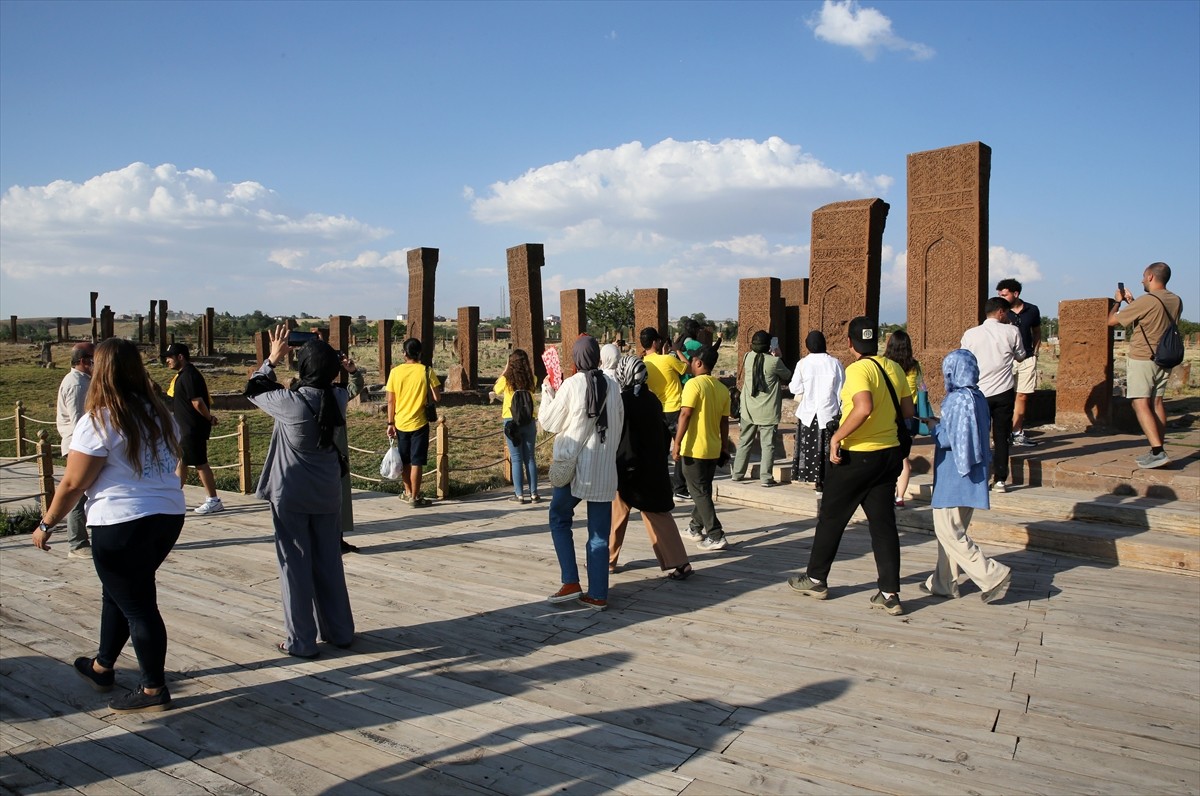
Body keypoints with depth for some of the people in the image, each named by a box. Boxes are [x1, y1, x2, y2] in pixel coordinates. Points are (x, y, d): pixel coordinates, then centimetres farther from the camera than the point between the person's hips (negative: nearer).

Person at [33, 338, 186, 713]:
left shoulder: (98, 422, -13)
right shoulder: (160, 414, 7)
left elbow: (73, 484, -11)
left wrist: (46, 524, 2)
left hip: (122, 524, -7)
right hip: (170, 515, 7)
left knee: (136, 603, 4)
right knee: (121, 591, 24)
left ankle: (154, 689, 14)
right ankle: (102, 666, 40)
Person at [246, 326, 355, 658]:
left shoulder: (291, 404, -20)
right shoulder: (339, 398, -8)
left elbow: (253, 390, -1)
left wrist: (272, 358, 8)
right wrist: (320, 354, 9)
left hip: (291, 496, -4)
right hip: (327, 495, 5)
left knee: (295, 564, 6)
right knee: (329, 562, 15)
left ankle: (301, 641, 13)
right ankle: (339, 631, 25)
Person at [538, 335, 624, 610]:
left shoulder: (571, 386, -10)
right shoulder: (613, 386, 1)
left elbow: (549, 422, 0)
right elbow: (619, 424, 8)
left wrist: (547, 392, 13)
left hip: (573, 466, -3)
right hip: (605, 470, 3)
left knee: (559, 518, 16)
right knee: (599, 533, 9)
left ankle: (571, 583, 6)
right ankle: (598, 595, 11)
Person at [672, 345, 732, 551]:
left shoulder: (694, 384, -12)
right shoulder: (722, 389, 6)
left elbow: (685, 414, -18)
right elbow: (724, 422, 9)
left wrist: (677, 442, -16)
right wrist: (724, 448, 16)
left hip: (694, 448, -7)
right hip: (713, 449, 7)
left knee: (700, 492, -1)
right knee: (703, 489, 20)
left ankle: (716, 536, -6)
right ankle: (696, 527, 33)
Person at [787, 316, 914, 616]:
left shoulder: (858, 369, -17)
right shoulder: (894, 368, 5)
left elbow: (863, 408, -32)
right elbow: (907, 410, 11)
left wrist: (837, 436, -23)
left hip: (856, 456, -7)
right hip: (890, 454, 7)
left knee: (831, 518, 9)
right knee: (883, 522, 8)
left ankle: (815, 579, 23)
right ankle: (890, 594, 7)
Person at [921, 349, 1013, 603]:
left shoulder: (959, 399, -19)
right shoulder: (977, 397, 9)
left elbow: (948, 439, -22)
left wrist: (933, 427, -5)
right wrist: (940, 425, 9)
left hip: (955, 476, -10)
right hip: (969, 475, 10)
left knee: (948, 531, -3)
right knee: (951, 530, 16)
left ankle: (993, 575, -4)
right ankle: (944, 582, 24)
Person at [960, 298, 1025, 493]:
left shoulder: (970, 334, -3)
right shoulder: (1011, 332, -4)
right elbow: (1020, 356, 10)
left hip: (979, 392, 0)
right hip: (1004, 391, 0)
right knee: (1001, 436, 7)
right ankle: (1000, 480, 9)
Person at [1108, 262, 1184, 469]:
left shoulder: (1146, 301, -17)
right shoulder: (1176, 301, 6)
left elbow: (1111, 321, -10)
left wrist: (1118, 301, 8)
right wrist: (1131, 301, 25)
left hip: (1142, 359, -8)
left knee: (1140, 404, -9)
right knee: (1156, 403, 12)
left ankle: (1157, 452, -20)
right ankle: (1157, 451, 13)